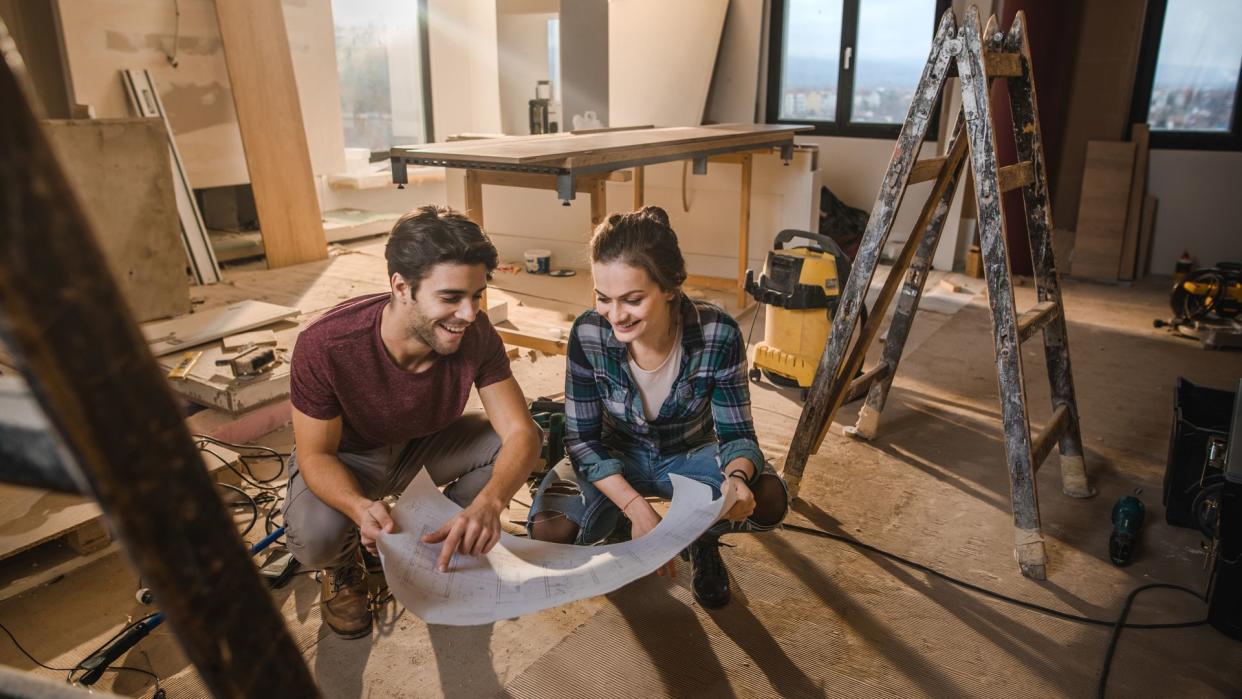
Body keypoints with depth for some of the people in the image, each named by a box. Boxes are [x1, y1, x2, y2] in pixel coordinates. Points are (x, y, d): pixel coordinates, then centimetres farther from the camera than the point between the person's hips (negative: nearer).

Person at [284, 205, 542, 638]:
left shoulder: (476, 335, -27)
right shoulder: (325, 346, -35)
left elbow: (521, 432, -28)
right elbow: (315, 455, -23)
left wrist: (488, 503, -50)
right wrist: (361, 507, -46)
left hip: (423, 445, 3)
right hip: (344, 459, -3)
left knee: (517, 444, -19)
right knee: (315, 539, -34)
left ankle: (446, 539, 9)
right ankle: (343, 566, 7)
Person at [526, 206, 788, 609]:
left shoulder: (718, 335, -28)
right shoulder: (588, 335, -26)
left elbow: (737, 432, -19)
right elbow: (583, 439, -19)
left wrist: (738, 476, -44)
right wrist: (637, 508, -33)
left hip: (691, 454, 0)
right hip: (616, 458, 1)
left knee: (768, 500, -28)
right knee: (549, 531, -26)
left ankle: (703, 540, 7)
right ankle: (619, 526, 10)